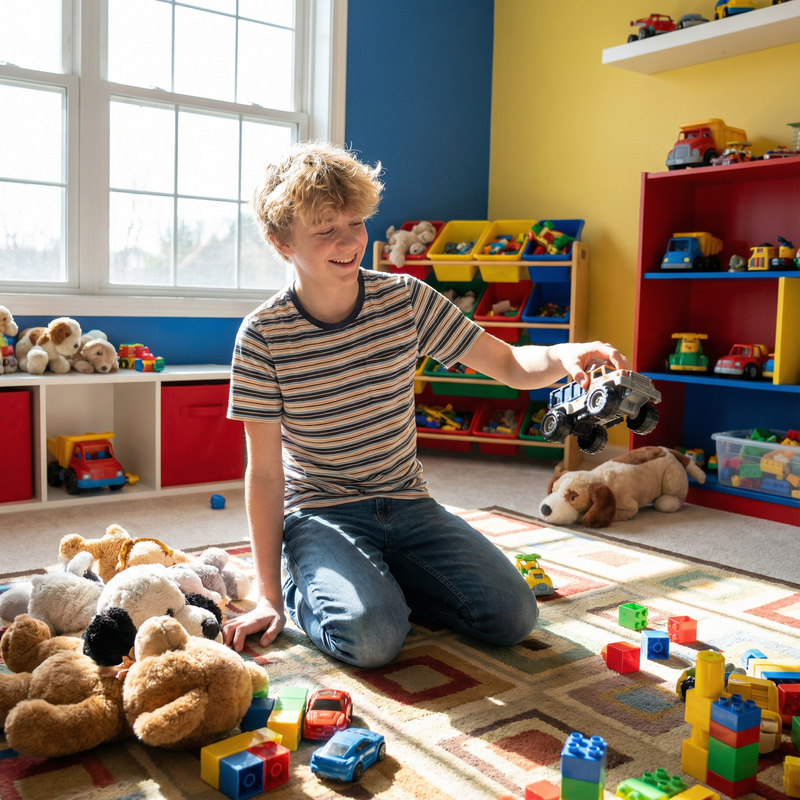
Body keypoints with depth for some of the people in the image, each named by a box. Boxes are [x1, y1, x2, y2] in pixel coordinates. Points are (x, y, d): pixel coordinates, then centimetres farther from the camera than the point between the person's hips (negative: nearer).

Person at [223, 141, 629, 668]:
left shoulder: (406, 299, -5)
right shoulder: (264, 336, -13)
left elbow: (512, 366, -2)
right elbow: (265, 472, -9)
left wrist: (564, 356, -27)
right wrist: (269, 596, -8)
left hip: (406, 503, 4)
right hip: (319, 511, -3)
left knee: (514, 614, -10)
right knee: (372, 636, -29)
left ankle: (379, 579, 12)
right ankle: (306, 589, 6)